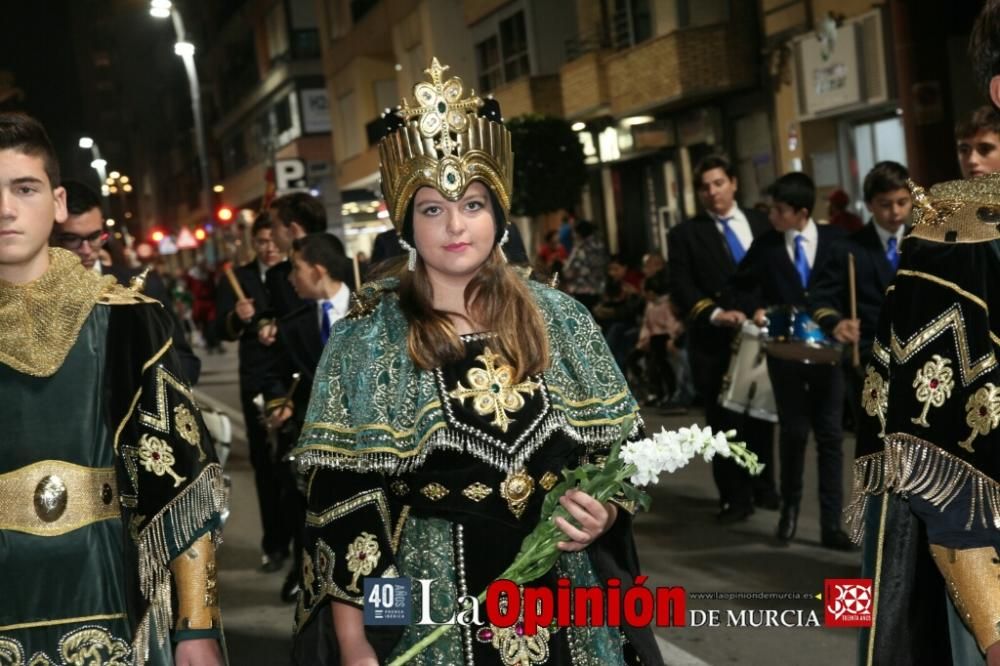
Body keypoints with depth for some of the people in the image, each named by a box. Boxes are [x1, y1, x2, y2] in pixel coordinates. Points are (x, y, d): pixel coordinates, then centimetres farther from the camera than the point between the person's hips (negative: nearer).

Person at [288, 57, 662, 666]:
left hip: (566, 609, 3)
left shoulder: (561, 321, 1)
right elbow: (340, 504, -7)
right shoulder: (366, 342, -6)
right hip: (432, 616, -2)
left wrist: (603, 511, -11)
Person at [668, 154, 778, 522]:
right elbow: (681, 288, -6)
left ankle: (763, 487, 27)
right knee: (725, 421, 2)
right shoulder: (685, 234, 1)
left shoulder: (761, 222, 11)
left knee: (761, 416, 12)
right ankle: (735, 497, 11)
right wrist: (715, 314, -20)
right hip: (715, 340, -2)